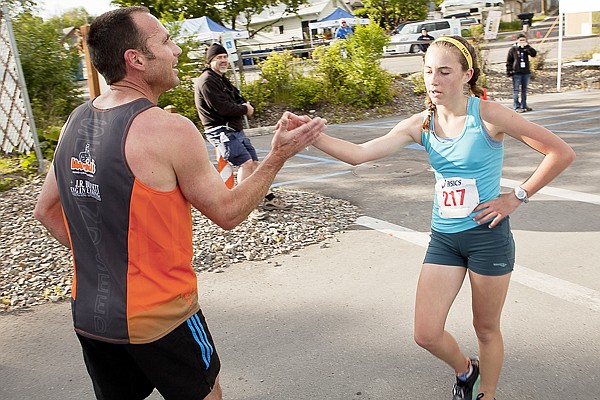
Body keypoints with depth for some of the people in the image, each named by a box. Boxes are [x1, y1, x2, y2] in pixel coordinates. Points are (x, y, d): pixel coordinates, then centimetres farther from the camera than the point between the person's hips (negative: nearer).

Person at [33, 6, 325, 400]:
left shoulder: (75, 122, 0)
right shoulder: (169, 129, -22)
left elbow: (46, 210, 10)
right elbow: (227, 212, -13)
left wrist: (100, 260, 12)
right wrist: (278, 156, -7)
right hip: (160, 318, -6)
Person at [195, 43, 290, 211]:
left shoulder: (222, 79, 20)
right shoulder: (207, 81, -13)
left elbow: (239, 100, 20)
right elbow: (223, 107, -21)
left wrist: (246, 106, -5)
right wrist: (245, 110, -6)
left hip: (236, 129, 10)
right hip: (221, 131, -10)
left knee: (254, 163, 8)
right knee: (245, 163, -18)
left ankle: (268, 198, 15)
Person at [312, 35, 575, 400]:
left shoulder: (488, 114, -14)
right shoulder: (421, 124, -2)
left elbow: (562, 153, -9)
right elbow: (359, 154, -11)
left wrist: (517, 197, -9)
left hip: (488, 236, -4)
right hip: (443, 238, 4)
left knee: (486, 328, 13)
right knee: (426, 334, 3)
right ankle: (465, 370, 37)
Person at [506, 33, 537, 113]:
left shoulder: (526, 48, 8)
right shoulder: (513, 49, 0)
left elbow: (534, 54, -8)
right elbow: (509, 61, 1)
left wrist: (527, 46, -13)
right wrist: (509, 71, -6)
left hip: (526, 72, 4)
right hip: (516, 73, -4)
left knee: (524, 90, 10)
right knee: (516, 90, -4)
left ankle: (523, 105, 18)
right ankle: (516, 107, 0)